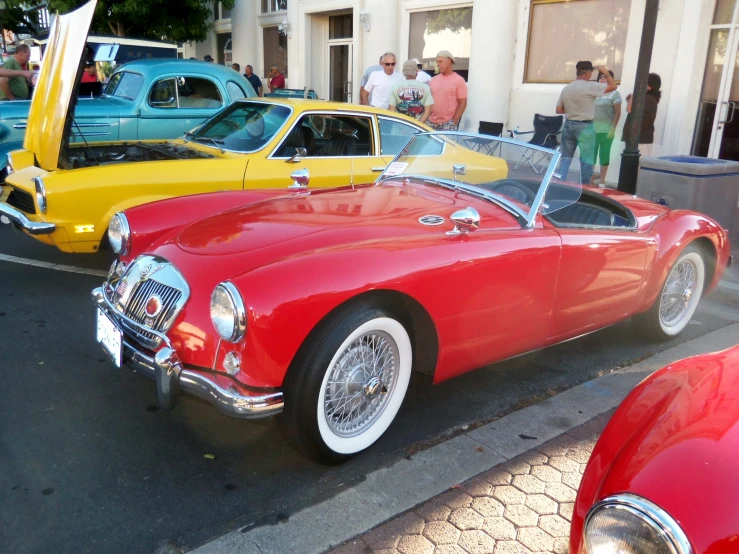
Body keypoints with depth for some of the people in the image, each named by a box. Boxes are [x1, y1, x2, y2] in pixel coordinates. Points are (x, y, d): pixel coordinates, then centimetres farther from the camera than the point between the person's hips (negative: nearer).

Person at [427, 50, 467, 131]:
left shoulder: (458, 80, -3)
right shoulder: (433, 80, 12)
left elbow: (463, 103, -5)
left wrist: (454, 121, -12)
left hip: (448, 123, -5)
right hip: (431, 122, 5)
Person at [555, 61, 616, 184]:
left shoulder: (566, 88, 8)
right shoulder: (590, 86, -11)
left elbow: (559, 110, 9)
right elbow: (613, 86, -9)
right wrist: (605, 72, 3)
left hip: (569, 125, 6)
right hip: (585, 127, -6)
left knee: (565, 158, 10)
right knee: (586, 160, 2)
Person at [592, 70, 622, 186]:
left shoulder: (614, 93, -1)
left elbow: (618, 113, -4)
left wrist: (613, 129, -11)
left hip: (606, 130, -3)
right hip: (592, 129, 3)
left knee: (604, 155, 4)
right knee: (591, 154, 5)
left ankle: (602, 181, 11)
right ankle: (590, 179, 15)